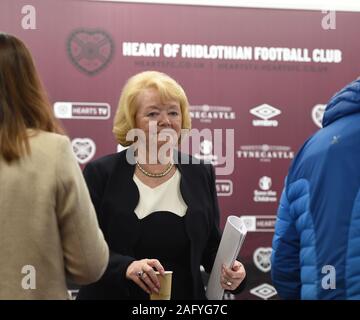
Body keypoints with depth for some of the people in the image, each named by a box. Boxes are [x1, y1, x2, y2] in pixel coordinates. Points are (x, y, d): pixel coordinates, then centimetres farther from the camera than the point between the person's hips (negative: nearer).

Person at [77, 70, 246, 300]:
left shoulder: (201, 175, 0)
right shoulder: (101, 174, -8)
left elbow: (211, 247, 6)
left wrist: (229, 271, -13)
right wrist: (126, 267, -27)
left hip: (186, 293, 3)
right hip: (115, 294, -2)